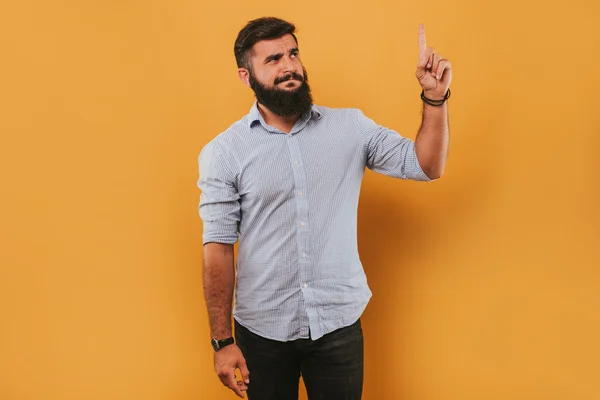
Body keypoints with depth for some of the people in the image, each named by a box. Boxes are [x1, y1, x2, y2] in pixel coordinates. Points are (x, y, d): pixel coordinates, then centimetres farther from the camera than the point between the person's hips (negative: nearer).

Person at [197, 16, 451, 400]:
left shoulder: (350, 127, 1)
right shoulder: (223, 152, -6)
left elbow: (426, 166, 1)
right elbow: (218, 247, -7)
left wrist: (434, 98, -13)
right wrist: (223, 341, -8)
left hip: (339, 324, 2)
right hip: (263, 330, -1)